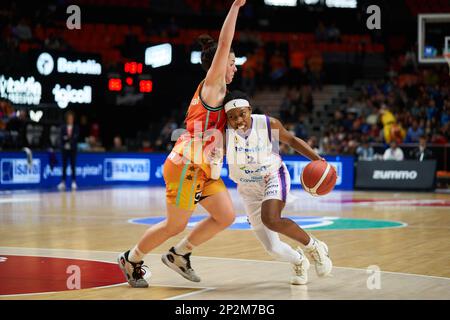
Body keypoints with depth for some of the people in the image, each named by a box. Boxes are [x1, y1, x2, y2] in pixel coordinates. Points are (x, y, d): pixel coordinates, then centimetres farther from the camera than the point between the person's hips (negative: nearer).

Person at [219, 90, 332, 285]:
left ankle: (313, 246, -10)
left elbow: (291, 140, -1)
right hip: (249, 189, 2)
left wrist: (317, 159, -10)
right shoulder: (225, 133, -19)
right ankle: (298, 261, 37)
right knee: (273, 250, 1)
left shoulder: (268, 124, -17)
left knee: (271, 219, -34)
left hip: (274, 177, -2)